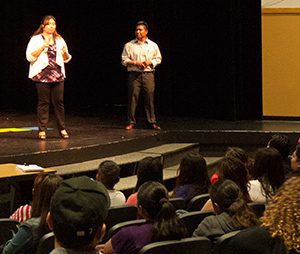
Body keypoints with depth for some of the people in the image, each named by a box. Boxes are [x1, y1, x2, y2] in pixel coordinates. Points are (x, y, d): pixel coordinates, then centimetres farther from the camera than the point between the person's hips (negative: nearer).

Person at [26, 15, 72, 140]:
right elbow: (30, 57, -10)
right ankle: (42, 130, 2)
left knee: (59, 101, 2)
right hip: (42, 75, -3)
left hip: (58, 76, 3)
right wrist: (43, 46, -18)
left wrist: (65, 52, -6)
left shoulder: (59, 40, 13)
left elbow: (66, 59, 16)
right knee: (43, 102, -2)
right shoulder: (36, 39, 0)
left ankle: (62, 129, 8)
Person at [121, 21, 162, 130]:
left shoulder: (153, 45, 10)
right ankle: (131, 122, 3)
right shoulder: (129, 45, 5)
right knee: (133, 97, -3)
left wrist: (150, 62, -5)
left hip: (148, 74, 1)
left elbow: (158, 59, 14)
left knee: (149, 98, -1)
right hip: (134, 75, -1)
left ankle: (152, 122, 5)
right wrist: (135, 63, -11)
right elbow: (124, 60, 3)